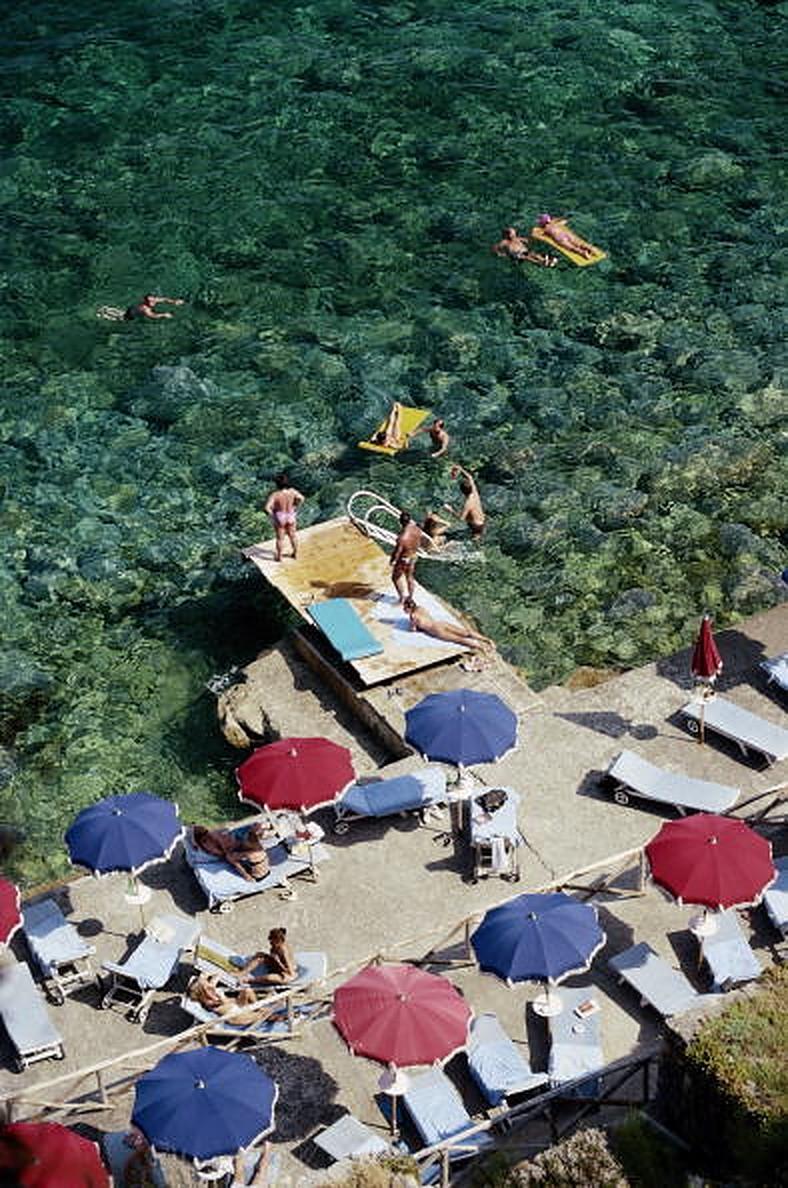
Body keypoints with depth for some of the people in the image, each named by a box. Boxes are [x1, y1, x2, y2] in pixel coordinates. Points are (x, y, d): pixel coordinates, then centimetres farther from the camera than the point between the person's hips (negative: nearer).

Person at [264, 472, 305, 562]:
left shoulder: (275, 494, -28)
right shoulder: (292, 491, -17)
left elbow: (267, 507, -33)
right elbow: (301, 498, -7)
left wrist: (272, 515, -15)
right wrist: (296, 507, 7)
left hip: (280, 518, -3)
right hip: (291, 516, 3)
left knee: (280, 538, 16)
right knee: (292, 535, 24)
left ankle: (279, 556, 33)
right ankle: (295, 553, 41)